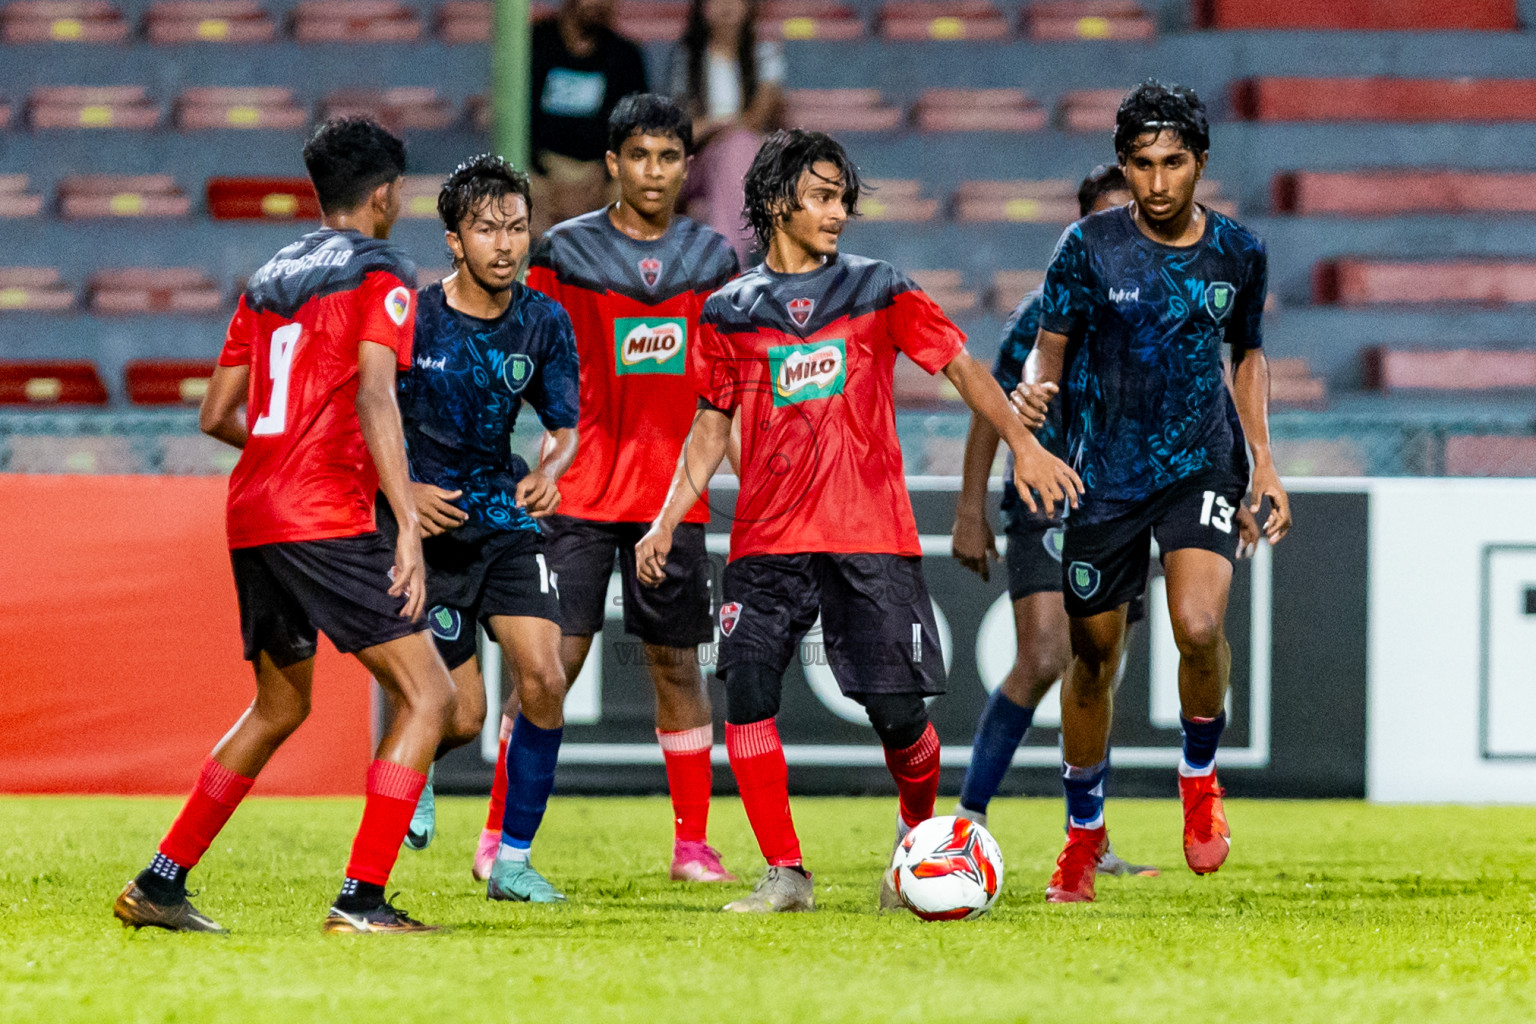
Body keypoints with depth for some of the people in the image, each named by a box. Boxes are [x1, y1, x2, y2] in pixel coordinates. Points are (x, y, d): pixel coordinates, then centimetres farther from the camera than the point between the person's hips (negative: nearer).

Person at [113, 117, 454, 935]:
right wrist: (409, 526, -23)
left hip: (252, 519, 8)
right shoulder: (379, 277, -4)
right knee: (427, 693, -4)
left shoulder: (267, 282, 18)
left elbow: (217, 415, 20)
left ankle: (158, 885, 21)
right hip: (326, 521, -8)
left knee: (278, 706, 23)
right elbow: (374, 399, -18)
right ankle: (361, 900, -14)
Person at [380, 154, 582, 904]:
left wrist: (549, 472, -13)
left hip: (508, 520, 3)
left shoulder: (543, 323, -3)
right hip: (429, 531, -3)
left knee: (543, 679, -13)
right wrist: (401, 491, -19)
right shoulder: (412, 320, -14)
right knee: (463, 716, -5)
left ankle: (512, 858, 1)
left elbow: (564, 427, 9)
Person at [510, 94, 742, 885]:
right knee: (554, 658, -9)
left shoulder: (711, 257, 8)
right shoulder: (567, 252, -2)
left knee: (677, 665, 6)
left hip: (674, 492, 3)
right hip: (580, 491, -3)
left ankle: (692, 843, 13)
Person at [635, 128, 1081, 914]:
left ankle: (918, 837, 24)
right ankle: (785, 876, -4)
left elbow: (961, 365, 5)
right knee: (747, 696, -13)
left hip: (872, 538, -1)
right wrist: (667, 522, 5)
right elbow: (711, 426, 15)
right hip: (767, 540, 1)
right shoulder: (730, 311, 9)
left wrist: (1022, 444, -8)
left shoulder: (878, 291, 7)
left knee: (899, 715, -5)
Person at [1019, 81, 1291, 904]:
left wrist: (1264, 462, 8)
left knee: (1199, 628, -24)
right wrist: (1035, 390, -23)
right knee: (1093, 658, 6)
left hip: (1200, 471, 0)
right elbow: (1050, 346, 1)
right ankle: (1083, 833, 26)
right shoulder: (1090, 245, -6)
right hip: (1105, 479, 0)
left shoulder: (1237, 252, 1)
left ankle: (1199, 779, 4)